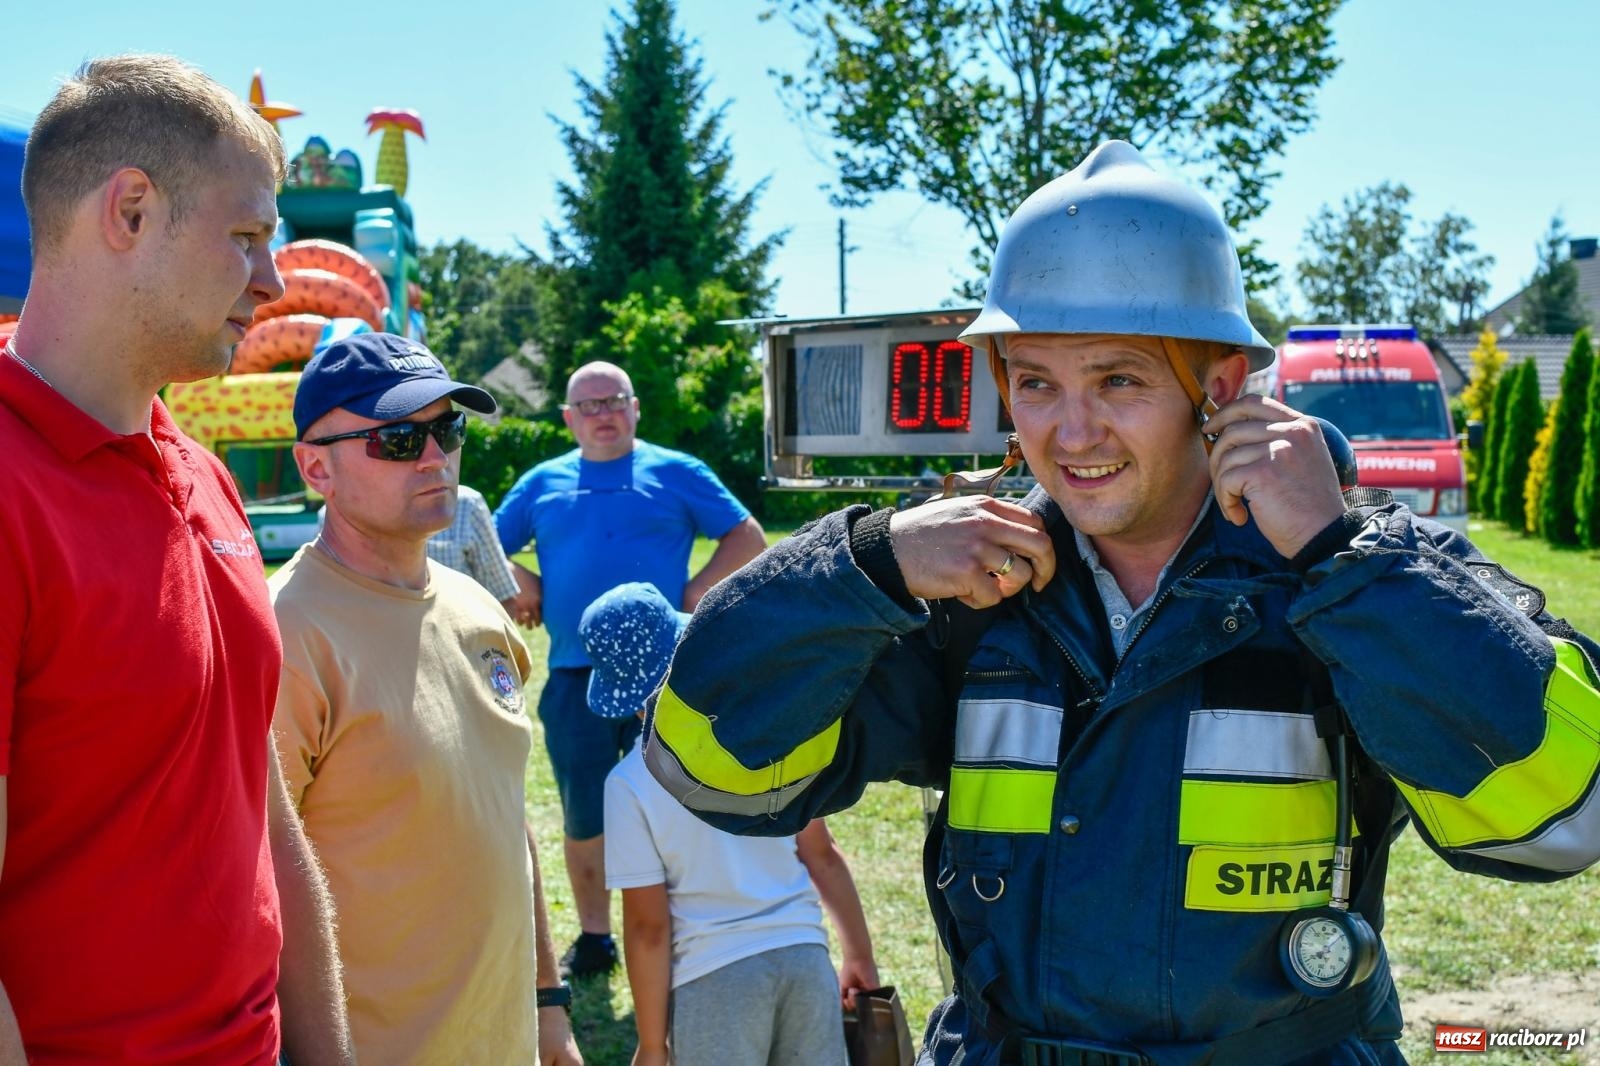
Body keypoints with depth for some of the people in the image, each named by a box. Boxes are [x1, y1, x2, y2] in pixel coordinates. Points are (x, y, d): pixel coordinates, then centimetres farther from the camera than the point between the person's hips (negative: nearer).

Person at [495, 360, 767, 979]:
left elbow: (748, 539, 6)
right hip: (574, 679, 2)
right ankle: (593, 938, 24)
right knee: (584, 818, 9)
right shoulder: (542, 484, 13)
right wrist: (524, 585, 0)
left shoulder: (675, 473, 7)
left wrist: (697, 591, -4)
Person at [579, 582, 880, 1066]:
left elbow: (648, 926, -9)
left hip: (715, 978, -3)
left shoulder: (631, 784, -12)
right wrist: (860, 954, 15)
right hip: (804, 956, 3)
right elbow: (822, 856, 3)